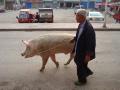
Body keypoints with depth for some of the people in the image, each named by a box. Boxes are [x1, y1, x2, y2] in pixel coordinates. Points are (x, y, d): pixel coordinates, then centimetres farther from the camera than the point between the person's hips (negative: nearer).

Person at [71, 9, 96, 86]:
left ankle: (82, 80, 37)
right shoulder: (81, 25, -4)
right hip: (79, 49, 8)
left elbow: (90, 43, -26)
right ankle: (88, 71, 48)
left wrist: (88, 55, -22)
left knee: (81, 66, 11)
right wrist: (74, 39, 3)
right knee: (77, 61, 26)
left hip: (84, 51, -8)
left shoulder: (88, 27, -30)